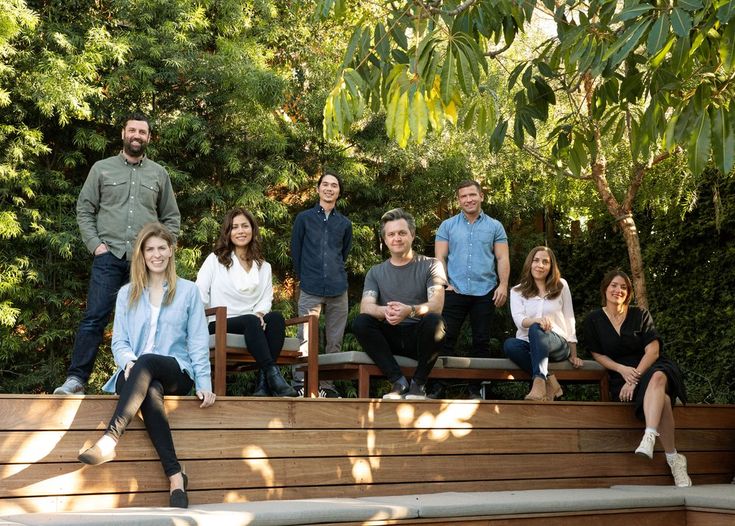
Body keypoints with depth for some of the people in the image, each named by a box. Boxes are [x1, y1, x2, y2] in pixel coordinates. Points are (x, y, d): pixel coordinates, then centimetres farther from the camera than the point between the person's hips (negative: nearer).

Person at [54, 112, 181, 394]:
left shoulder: (159, 173, 13)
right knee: (94, 317, -8)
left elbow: (171, 218, 16)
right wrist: (95, 244, -3)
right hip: (109, 256, -1)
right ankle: (76, 378, -7)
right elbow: (84, 210, 8)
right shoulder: (102, 168, 9)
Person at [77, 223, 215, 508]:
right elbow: (119, 341, 9)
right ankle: (175, 475, -43)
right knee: (150, 390, -36)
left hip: (177, 374, -1)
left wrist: (204, 383, -7)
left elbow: (198, 342, 5)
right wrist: (128, 361, -15)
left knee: (147, 363, -37)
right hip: (135, 373, 1)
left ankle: (109, 441, -43)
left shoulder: (188, 291, 11)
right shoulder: (127, 294, 16)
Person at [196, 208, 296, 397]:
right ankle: (273, 374, -43)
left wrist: (259, 313, -13)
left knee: (276, 317, -30)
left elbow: (266, 299, 10)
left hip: (253, 324, 3)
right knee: (251, 321, -35)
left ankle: (264, 383, -38)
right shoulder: (215, 260, 12)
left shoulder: (264, 267, 21)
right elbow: (199, 295, 4)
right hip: (219, 325, -3)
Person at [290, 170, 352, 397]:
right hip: (310, 291, -3)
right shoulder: (304, 218, 6)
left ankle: (328, 386, 13)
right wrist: (305, 278, 10)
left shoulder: (344, 223, 13)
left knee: (334, 342, 5)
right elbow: (295, 251, 9)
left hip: (338, 290, 3)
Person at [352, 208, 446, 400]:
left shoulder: (430, 265, 5)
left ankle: (418, 384, -14)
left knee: (434, 320, -34)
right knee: (360, 322, -25)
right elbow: (365, 306, -4)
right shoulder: (376, 272, 13)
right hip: (389, 337, 2)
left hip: (419, 336, -2)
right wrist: (384, 311, -30)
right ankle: (399, 381, -21)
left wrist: (409, 310, -33)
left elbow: (436, 305, -10)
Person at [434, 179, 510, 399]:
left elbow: (502, 258, 3)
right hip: (454, 291, 0)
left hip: (485, 293, 1)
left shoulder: (494, 226, 8)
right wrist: (444, 283, -8)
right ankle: (438, 386, 5)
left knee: (481, 341, 5)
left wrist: (503, 285, -9)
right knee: (446, 339, -2)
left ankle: (476, 389, 14)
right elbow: (440, 257, 4)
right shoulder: (447, 226, 8)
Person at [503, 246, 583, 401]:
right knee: (509, 344, -35)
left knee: (536, 330, -37)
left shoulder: (561, 286, 12)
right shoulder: (517, 291, 11)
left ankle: (539, 383, -52)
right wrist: (537, 320, -30)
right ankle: (549, 381, -31)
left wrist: (573, 355, 6)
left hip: (557, 344, -1)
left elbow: (569, 320, 11)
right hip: (528, 344, 1)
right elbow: (519, 320, -7)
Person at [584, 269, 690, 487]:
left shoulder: (640, 315, 7)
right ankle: (673, 459, -32)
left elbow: (653, 350, -2)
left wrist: (635, 378, -16)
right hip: (621, 376, 0)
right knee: (662, 398, -32)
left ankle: (649, 438, -57)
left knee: (658, 378, -40)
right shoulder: (594, 320, 7)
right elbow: (597, 354, 7)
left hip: (651, 368, 0)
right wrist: (622, 370, -11)